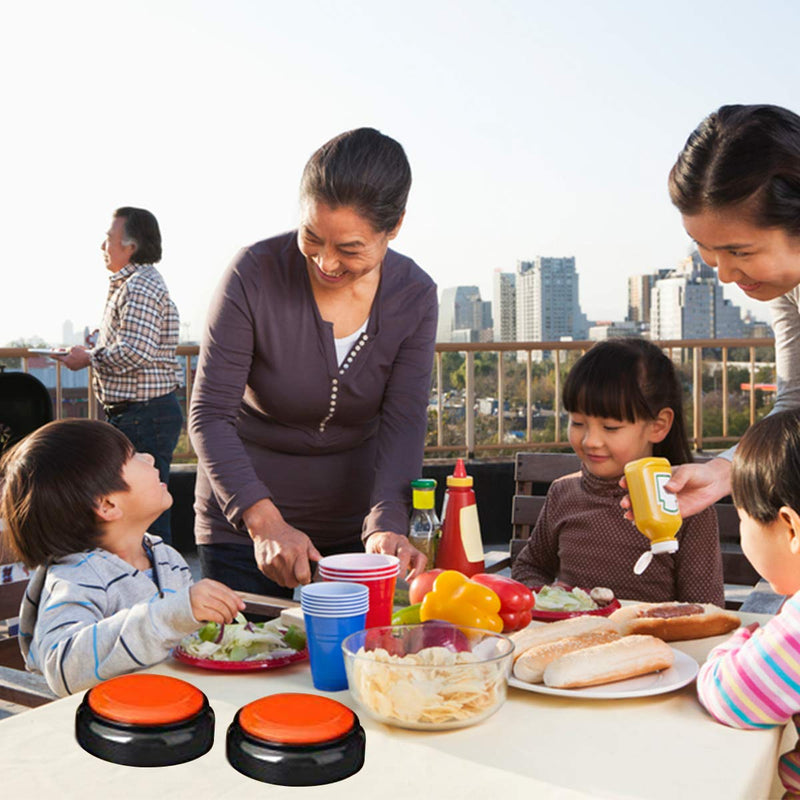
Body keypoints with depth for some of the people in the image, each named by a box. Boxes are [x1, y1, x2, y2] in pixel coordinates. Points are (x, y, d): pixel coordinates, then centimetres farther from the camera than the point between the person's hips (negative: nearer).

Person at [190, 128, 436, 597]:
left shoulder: (415, 297, -10)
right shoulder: (255, 274, -19)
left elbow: (403, 426, -13)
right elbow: (209, 416, -20)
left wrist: (386, 525, -30)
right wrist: (263, 520, -33)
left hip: (353, 524, 3)